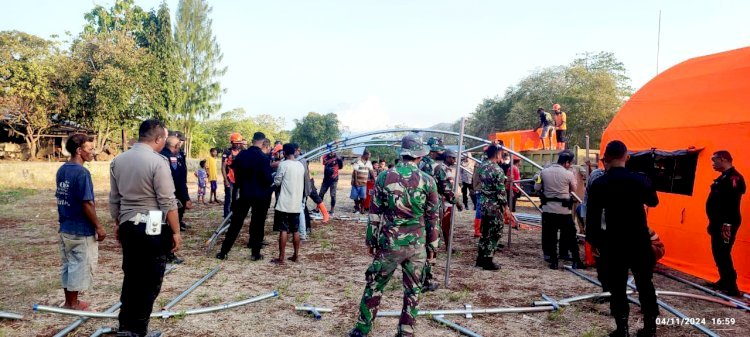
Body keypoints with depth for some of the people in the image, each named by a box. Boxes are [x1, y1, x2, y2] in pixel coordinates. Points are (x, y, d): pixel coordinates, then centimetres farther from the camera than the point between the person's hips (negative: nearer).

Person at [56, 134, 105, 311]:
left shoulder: (62, 170, 6)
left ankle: (69, 300, 27)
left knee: (68, 265, 17)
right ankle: (72, 303, 14)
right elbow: (87, 204, -21)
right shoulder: (81, 172, -20)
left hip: (65, 228, 9)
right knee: (80, 266, 4)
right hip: (81, 230, -9)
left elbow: (61, 198, 14)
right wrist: (99, 227, -14)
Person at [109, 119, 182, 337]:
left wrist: (118, 224, 24)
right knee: (149, 281, 5)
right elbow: (168, 202, -14)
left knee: (130, 277, 17)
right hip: (152, 228, -7)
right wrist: (176, 231, -6)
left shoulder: (118, 160, 6)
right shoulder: (158, 162, -15)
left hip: (127, 226, 7)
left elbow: (114, 199, 13)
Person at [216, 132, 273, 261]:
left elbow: (235, 171, 8)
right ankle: (255, 253, 11)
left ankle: (223, 252, 11)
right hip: (261, 195, -3)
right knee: (258, 224, 8)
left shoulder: (241, 155, 0)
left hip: (244, 193, 3)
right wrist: (272, 181, 5)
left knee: (235, 224, 9)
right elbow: (268, 179, -17)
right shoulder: (264, 158, -14)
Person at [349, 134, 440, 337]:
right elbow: (433, 217, 1)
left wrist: (371, 240, 9)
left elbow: (374, 213, -1)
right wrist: (432, 246, 11)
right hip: (417, 245, 1)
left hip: (389, 243, 0)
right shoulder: (428, 181, -3)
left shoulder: (385, 177, -4)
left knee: (374, 286, 12)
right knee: (412, 290, 11)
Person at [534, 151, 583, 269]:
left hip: (548, 208, 2)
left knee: (550, 236, 8)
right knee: (570, 236, 9)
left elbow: (536, 188, 4)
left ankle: (553, 261, 10)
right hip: (564, 209, -2)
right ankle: (576, 261, 13)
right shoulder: (568, 174, -9)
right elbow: (574, 189, 5)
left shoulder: (544, 172, -1)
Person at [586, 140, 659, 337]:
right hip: (639, 241, 2)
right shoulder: (640, 179, -7)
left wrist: (593, 240, 3)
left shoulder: (598, 184, -10)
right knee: (645, 284, 16)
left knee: (617, 287, 7)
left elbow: (592, 216, -8)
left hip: (613, 243, -2)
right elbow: (653, 202, 14)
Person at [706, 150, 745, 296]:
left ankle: (731, 287, -2)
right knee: (718, 254, 15)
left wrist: (727, 224, -28)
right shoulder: (724, 177, 17)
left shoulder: (733, 177, -16)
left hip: (725, 225, -10)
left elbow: (732, 203, -25)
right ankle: (724, 281, 23)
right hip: (718, 223, 10)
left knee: (723, 254, -8)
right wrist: (713, 223, 21)